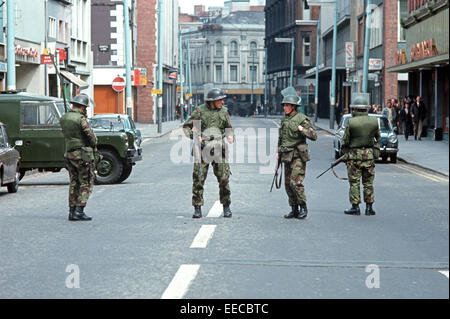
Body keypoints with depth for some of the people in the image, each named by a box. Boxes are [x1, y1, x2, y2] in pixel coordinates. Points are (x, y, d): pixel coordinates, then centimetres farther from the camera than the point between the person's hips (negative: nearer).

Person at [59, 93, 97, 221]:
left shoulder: (63, 119, 8)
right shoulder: (80, 119, -15)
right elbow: (92, 138, -15)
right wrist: (93, 148, 6)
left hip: (69, 153, 7)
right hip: (82, 154, -7)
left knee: (74, 183, 14)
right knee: (86, 183, -1)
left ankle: (72, 211, 13)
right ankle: (79, 211, -6)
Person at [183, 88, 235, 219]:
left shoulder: (224, 111, 7)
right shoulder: (200, 111, -2)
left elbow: (229, 127, 20)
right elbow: (186, 127, 2)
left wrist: (230, 136, -2)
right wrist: (195, 136, -13)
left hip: (218, 149, 2)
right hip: (202, 148, -2)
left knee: (224, 178, -1)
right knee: (198, 179, -4)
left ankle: (226, 207, 12)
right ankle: (197, 208, 3)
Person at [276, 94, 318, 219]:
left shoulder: (302, 119, -8)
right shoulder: (284, 120, 14)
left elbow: (314, 136, -10)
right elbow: (280, 137, 25)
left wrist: (302, 130, -22)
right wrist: (278, 151, 16)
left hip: (298, 156, -7)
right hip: (286, 156, 7)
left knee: (295, 182, -15)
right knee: (288, 184, 7)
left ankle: (303, 208, -3)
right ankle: (294, 210, 14)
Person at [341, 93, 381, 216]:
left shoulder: (351, 122, -12)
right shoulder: (374, 121, -3)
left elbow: (345, 140, -5)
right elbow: (378, 138, 11)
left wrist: (345, 151, 12)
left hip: (354, 155, -3)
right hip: (369, 155, 3)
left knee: (354, 182, 5)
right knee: (368, 183, 11)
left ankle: (355, 207, 6)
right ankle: (369, 207, 11)